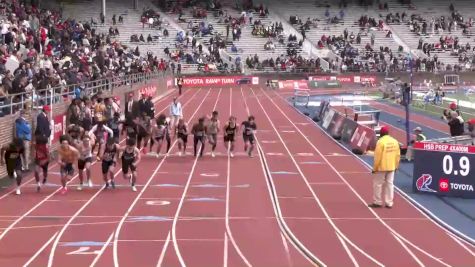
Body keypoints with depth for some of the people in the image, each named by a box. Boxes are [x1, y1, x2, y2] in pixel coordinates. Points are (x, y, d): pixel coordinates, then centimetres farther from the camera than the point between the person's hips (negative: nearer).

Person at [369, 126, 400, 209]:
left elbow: (378, 156, -15)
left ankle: (377, 202, 9)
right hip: (391, 167, 6)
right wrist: (396, 166, 18)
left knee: (377, 184, 5)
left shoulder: (381, 141, -15)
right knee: (389, 184, 9)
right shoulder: (395, 141, 4)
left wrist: (374, 168, -7)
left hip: (381, 167, -6)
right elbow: (398, 155, 8)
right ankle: (389, 203, 10)